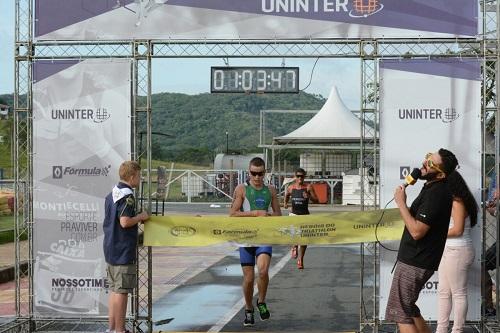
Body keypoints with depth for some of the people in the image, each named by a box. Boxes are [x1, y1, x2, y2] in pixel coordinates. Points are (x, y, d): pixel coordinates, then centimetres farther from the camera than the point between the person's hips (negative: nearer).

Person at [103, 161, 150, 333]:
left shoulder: (112, 194, 13)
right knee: (122, 291, -3)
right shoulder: (127, 195, -17)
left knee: (114, 289, 15)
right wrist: (141, 217, -10)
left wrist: (138, 218, 18)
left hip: (110, 249, 9)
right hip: (123, 251, -9)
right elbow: (125, 222, -25)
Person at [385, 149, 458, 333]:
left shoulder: (435, 194, -22)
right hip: (416, 260, 10)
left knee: (399, 312, -6)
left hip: (414, 263, -10)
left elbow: (416, 231, -26)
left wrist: (401, 202, -20)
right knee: (408, 309, 20)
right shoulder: (433, 188, 12)